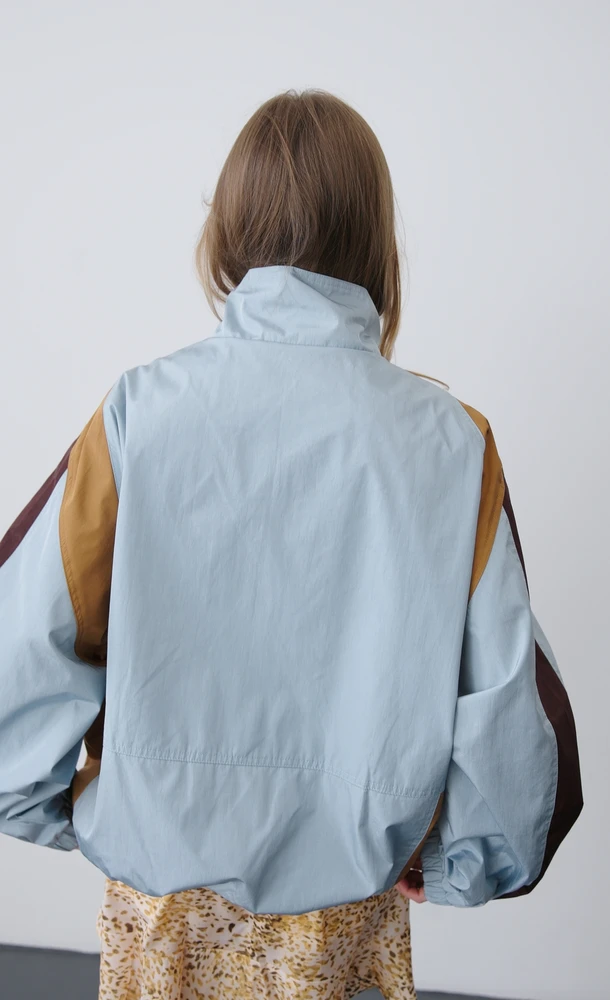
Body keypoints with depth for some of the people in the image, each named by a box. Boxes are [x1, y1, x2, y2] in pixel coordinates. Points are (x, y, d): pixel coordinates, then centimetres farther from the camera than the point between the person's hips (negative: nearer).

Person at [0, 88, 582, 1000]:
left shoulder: (139, 412, -17)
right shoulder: (450, 443, -15)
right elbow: (506, 687, -11)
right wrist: (464, 869, 5)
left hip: (163, 867, 0)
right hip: (347, 893, 1)